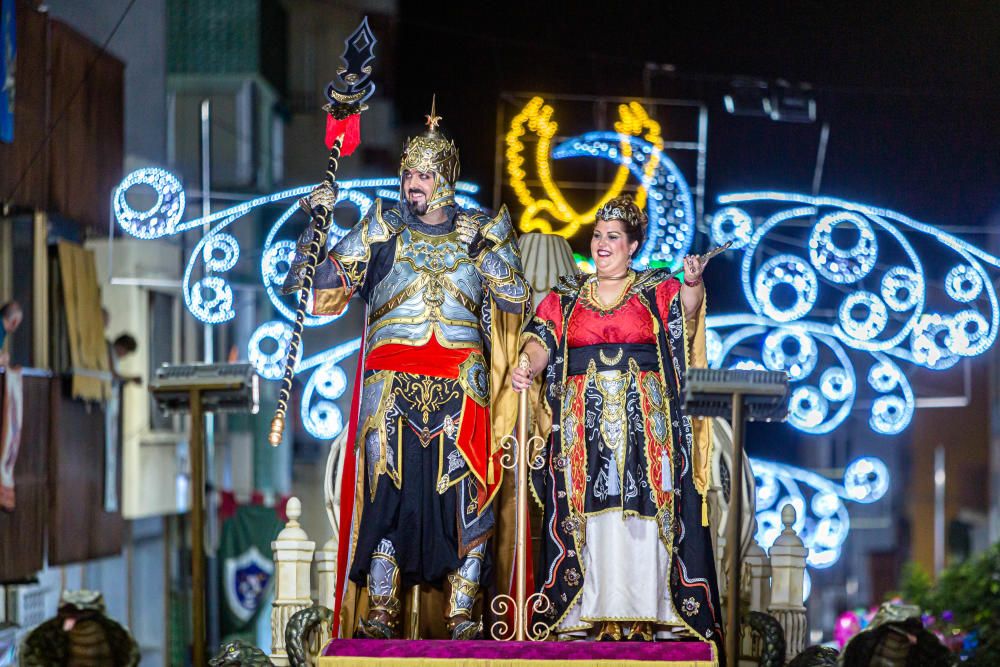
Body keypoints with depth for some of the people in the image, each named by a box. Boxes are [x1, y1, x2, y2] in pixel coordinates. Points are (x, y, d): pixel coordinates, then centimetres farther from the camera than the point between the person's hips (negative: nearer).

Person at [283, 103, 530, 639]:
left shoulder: (482, 232, 13)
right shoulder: (382, 229, 12)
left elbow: (517, 300, 6)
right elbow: (321, 284, 7)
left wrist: (484, 249, -3)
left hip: (460, 387, 0)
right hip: (393, 384, 0)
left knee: (461, 495, -7)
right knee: (388, 490, -8)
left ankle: (461, 614, -4)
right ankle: (380, 611, -6)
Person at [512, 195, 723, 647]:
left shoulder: (656, 289, 10)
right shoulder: (565, 297, 16)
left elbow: (686, 309, -10)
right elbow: (542, 339, 3)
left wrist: (693, 285, -32)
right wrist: (527, 367, -18)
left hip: (644, 418, -1)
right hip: (583, 419, 2)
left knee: (644, 507, -8)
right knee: (586, 513, -5)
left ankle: (647, 616, -9)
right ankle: (584, 616, -7)